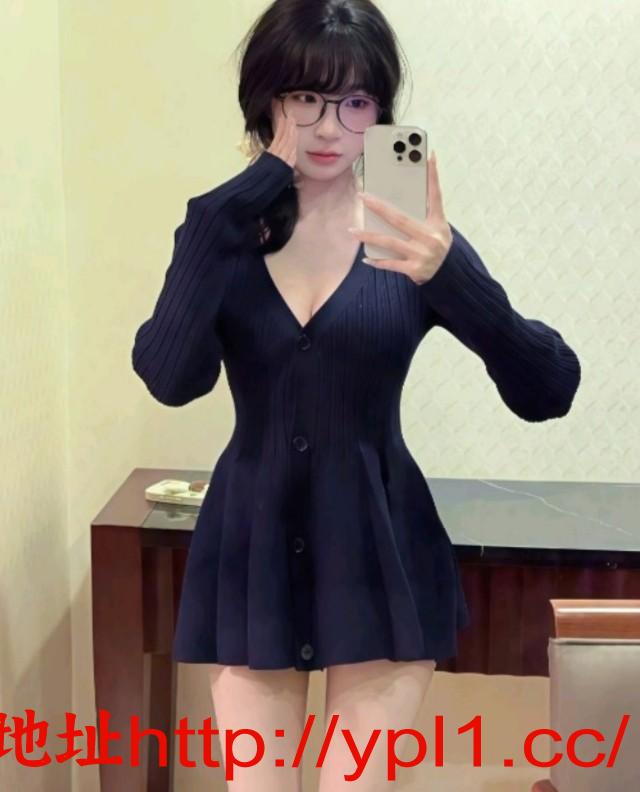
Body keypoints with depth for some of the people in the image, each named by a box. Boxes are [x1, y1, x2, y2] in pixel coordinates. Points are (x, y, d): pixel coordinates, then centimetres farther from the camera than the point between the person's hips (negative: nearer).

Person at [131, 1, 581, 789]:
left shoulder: (412, 239, -6)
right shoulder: (225, 230, -2)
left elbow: (548, 391, -15)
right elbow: (169, 377, -21)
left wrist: (451, 274, -32)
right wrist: (255, 189, -21)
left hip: (378, 556, -1)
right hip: (253, 554, 2)